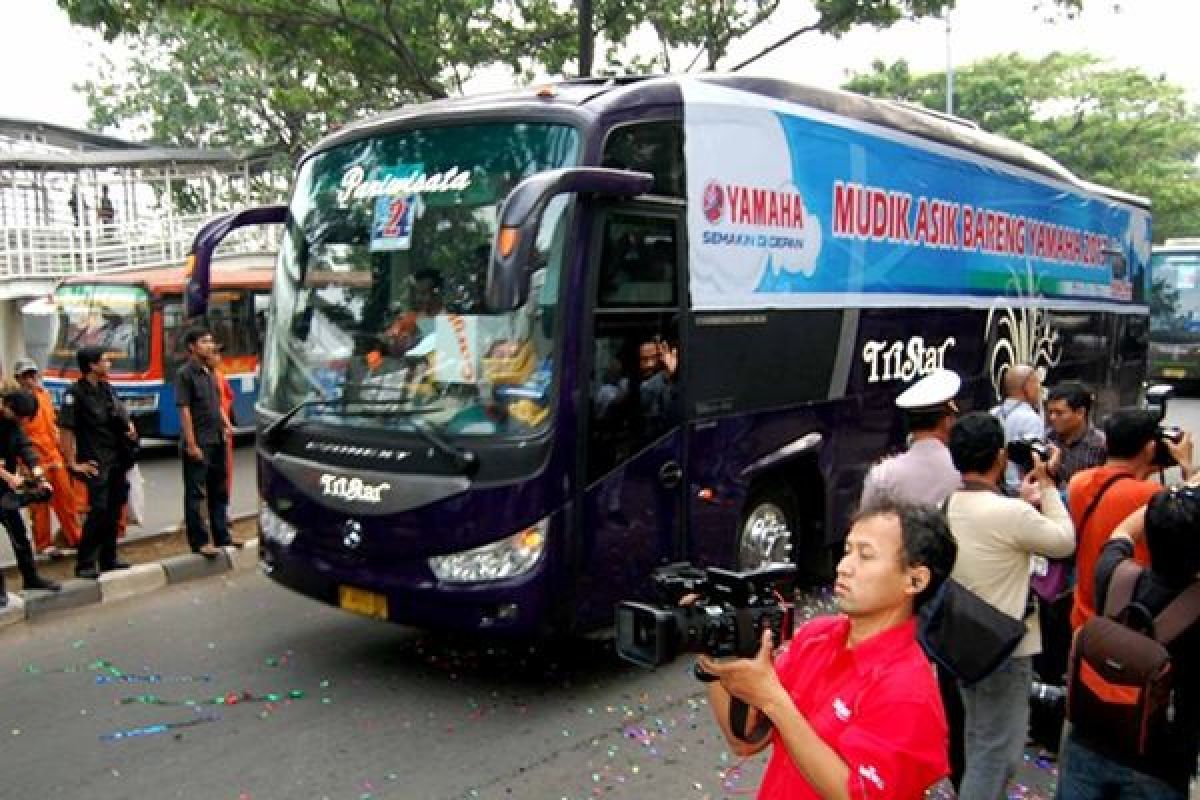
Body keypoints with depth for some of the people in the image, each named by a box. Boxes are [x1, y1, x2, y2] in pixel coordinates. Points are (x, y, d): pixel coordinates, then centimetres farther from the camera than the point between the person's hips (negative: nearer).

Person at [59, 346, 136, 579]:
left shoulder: (106, 388, 12)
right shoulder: (75, 393, -11)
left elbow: (121, 414, 27)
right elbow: (65, 430, -15)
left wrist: (130, 426, 5)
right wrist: (73, 464, -15)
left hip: (116, 460, 8)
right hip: (96, 463, -8)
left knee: (114, 509, 11)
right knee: (98, 510, -12)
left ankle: (108, 559, 21)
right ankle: (84, 564, -4)